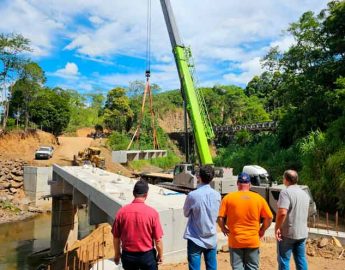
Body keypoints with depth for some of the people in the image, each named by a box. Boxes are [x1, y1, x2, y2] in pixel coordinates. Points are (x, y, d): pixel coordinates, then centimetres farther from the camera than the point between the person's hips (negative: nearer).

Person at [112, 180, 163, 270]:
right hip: (147, 255, -2)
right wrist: (160, 255, 5)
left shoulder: (122, 211, -10)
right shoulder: (152, 212, -17)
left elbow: (116, 237, -1)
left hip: (128, 255, 2)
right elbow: (158, 239, -11)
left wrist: (117, 254, 14)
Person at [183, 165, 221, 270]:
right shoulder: (217, 195, -5)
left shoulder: (192, 195, -18)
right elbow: (217, 214, 8)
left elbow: (186, 213, -1)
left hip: (195, 239, -4)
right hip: (211, 239, 4)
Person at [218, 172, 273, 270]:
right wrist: (262, 230, 13)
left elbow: (220, 218, -10)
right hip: (253, 241, 2)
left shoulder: (228, 197, -8)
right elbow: (269, 218, -2)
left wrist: (223, 228, 9)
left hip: (235, 240, -1)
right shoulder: (259, 198, -3)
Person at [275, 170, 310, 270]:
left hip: (287, 233, -7)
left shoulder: (286, 192, -18)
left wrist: (277, 228, -18)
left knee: (284, 260, 4)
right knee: (301, 259, 16)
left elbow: (282, 213, -28)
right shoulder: (304, 193, 9)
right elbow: (305, 212, 19)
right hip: (302, 232, 7)